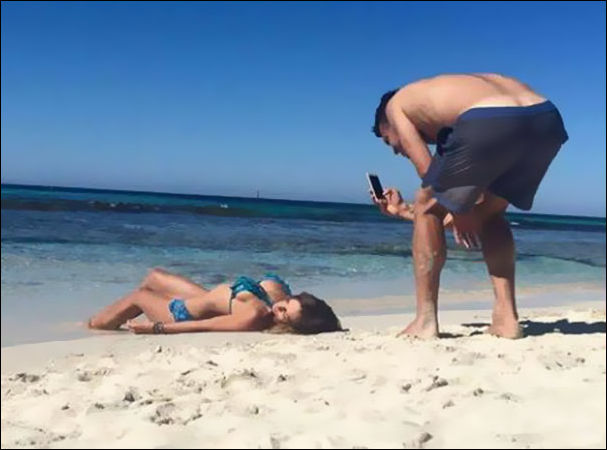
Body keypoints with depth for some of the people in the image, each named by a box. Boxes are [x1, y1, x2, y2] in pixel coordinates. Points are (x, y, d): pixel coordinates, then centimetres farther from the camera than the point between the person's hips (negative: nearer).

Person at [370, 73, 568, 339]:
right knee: (490, 214, 29)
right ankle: (507, 318, 25)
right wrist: (405, 211, 51)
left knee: (427, 208, 15)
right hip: (547, 120, 7)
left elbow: (428, 171, 13)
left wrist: (460, 214, 26)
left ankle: (425, 322, 15)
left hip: (490, 123, -7)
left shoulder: (396, 105, 26)